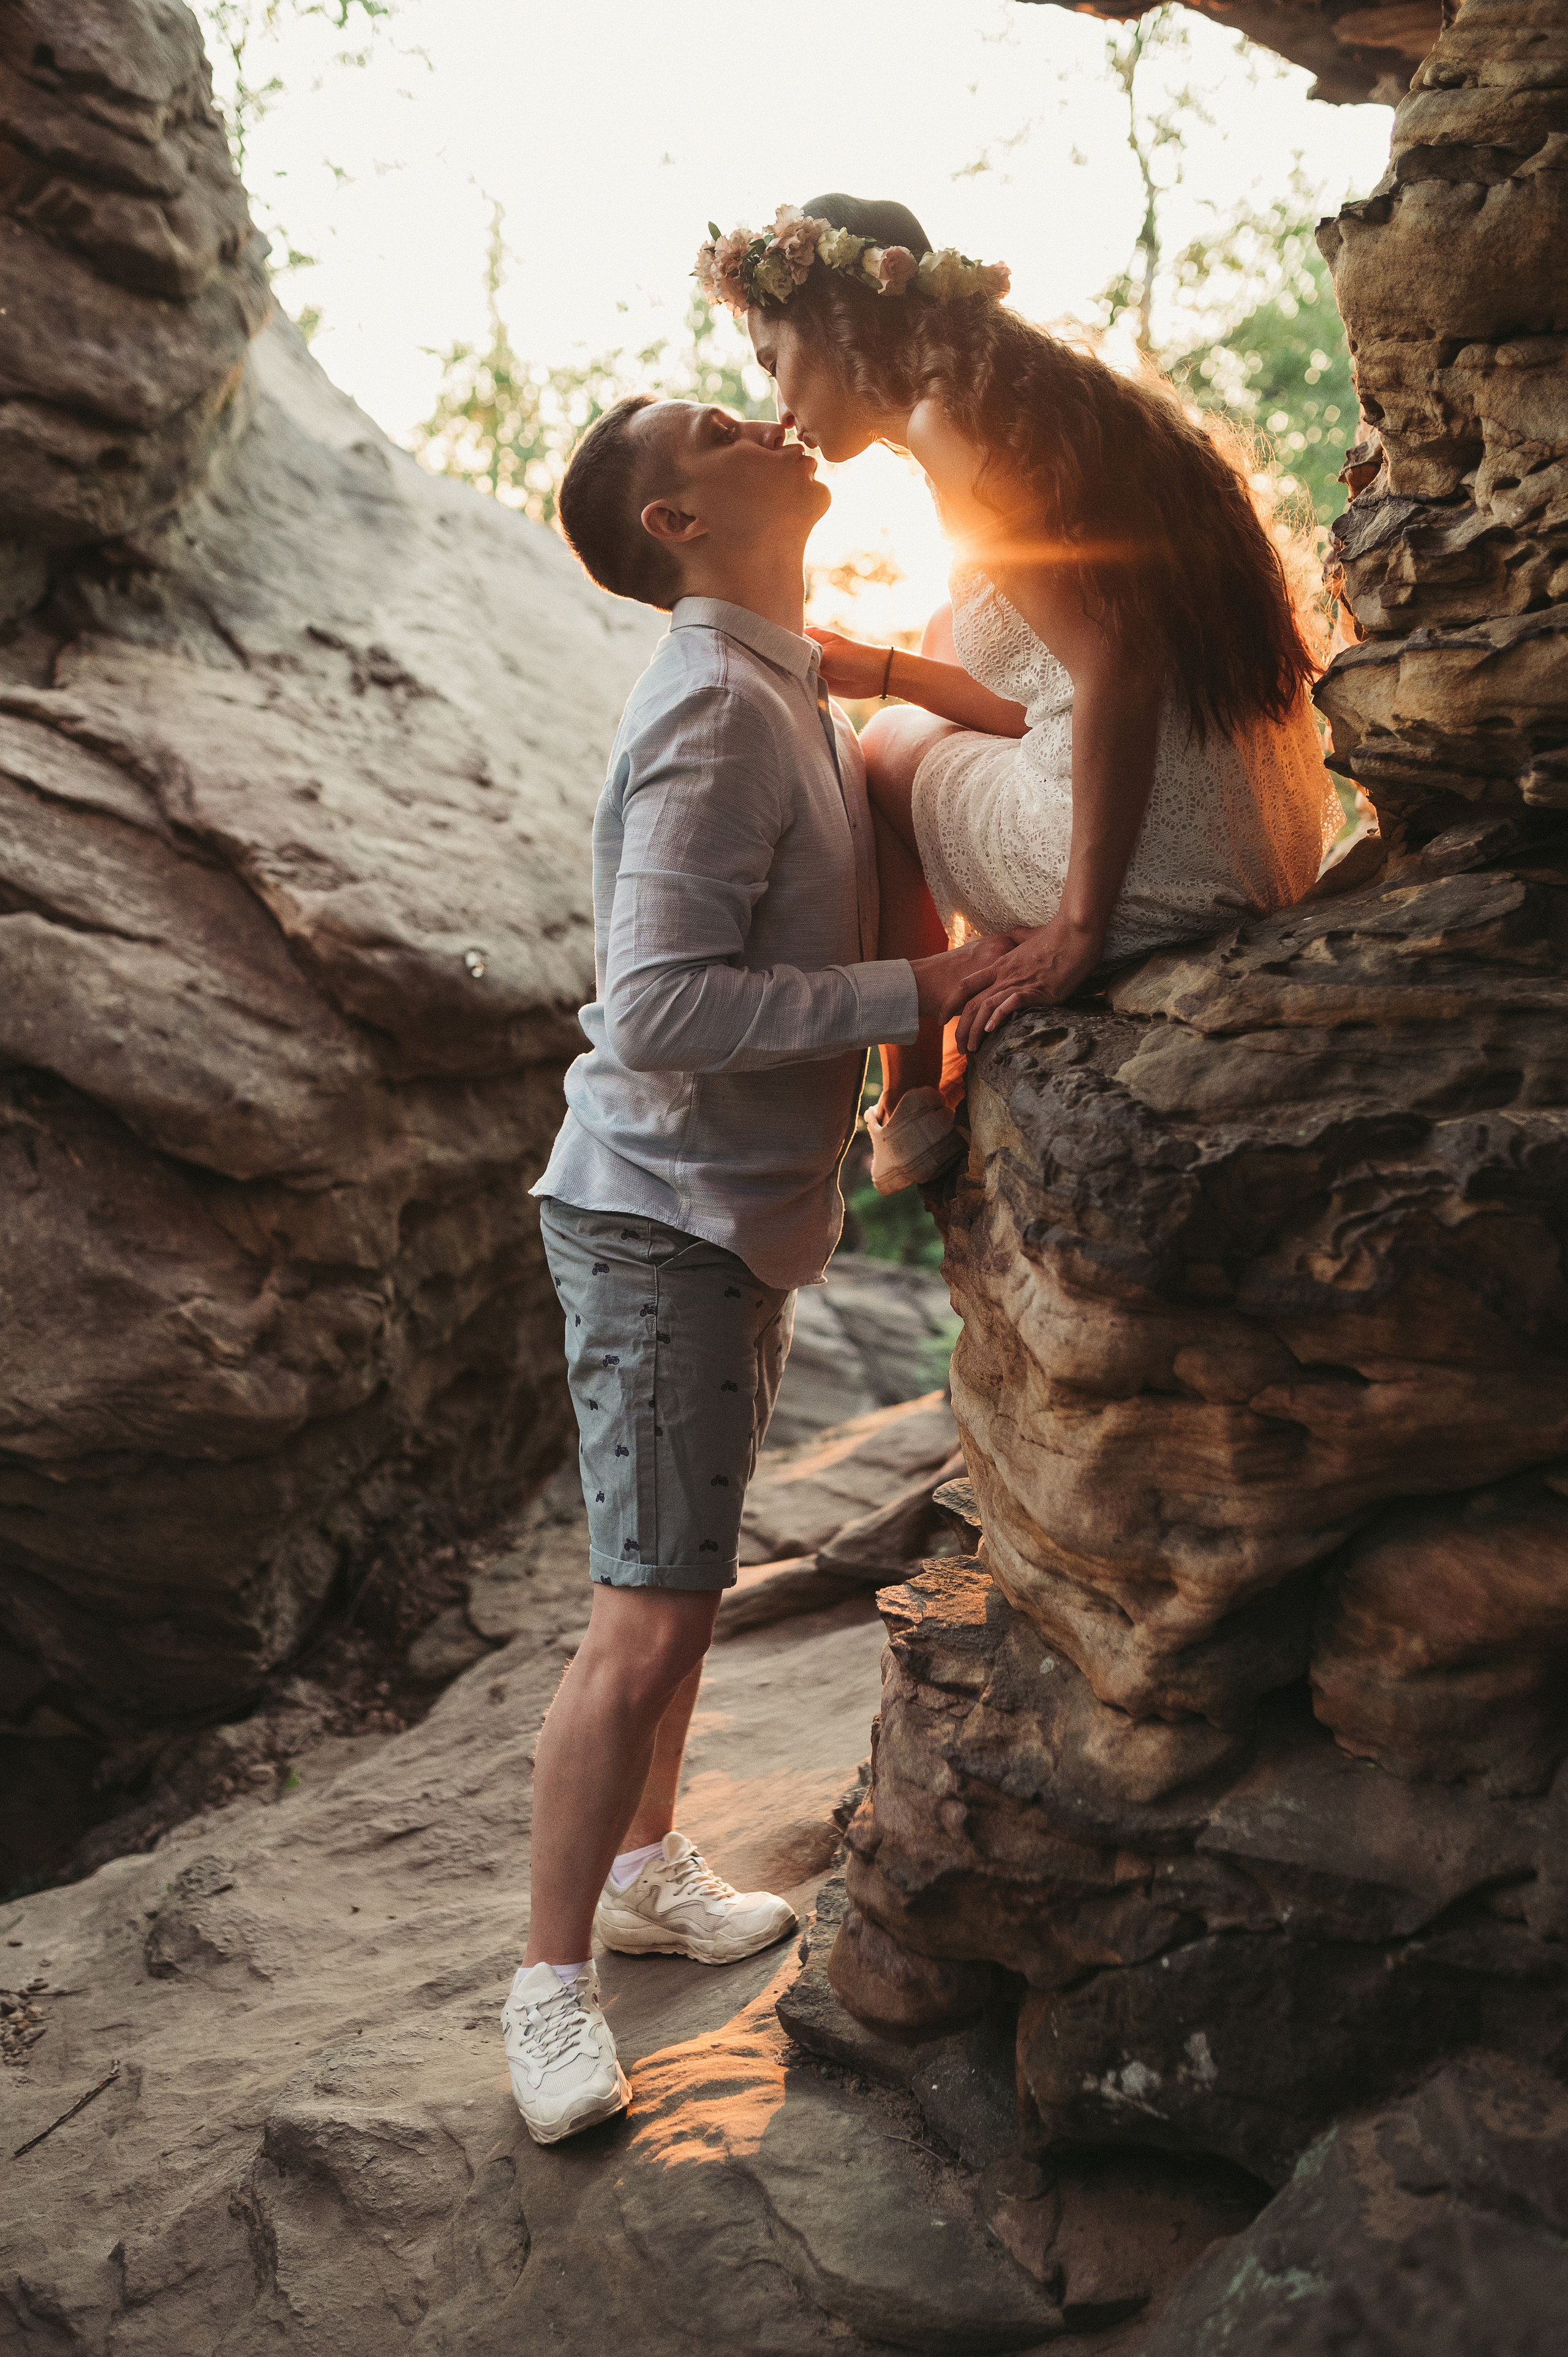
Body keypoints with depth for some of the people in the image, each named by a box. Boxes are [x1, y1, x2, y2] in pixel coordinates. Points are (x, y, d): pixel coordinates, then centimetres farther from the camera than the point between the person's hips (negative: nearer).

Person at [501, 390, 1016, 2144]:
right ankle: (551, 1981, 6)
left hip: (741, 1212, 10)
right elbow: (655, 1010, -29)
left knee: (687, 1580, 20)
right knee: (649, 1620, -7)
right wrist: (911, 994, -27)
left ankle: (649, 1870, 36)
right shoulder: (717, 713, -21)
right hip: (663, 1220, -10)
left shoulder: (785, 689, 11)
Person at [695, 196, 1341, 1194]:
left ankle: (915, 1107, 25)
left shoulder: (949, 419, -10)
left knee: (888, 755, 16)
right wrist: (879, 671, 27)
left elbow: (1115, 669, -21)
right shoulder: (1042, 390, 18)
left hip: (1155, 876, -9)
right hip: (1268, 843, 9)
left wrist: (1080, 926, -18)